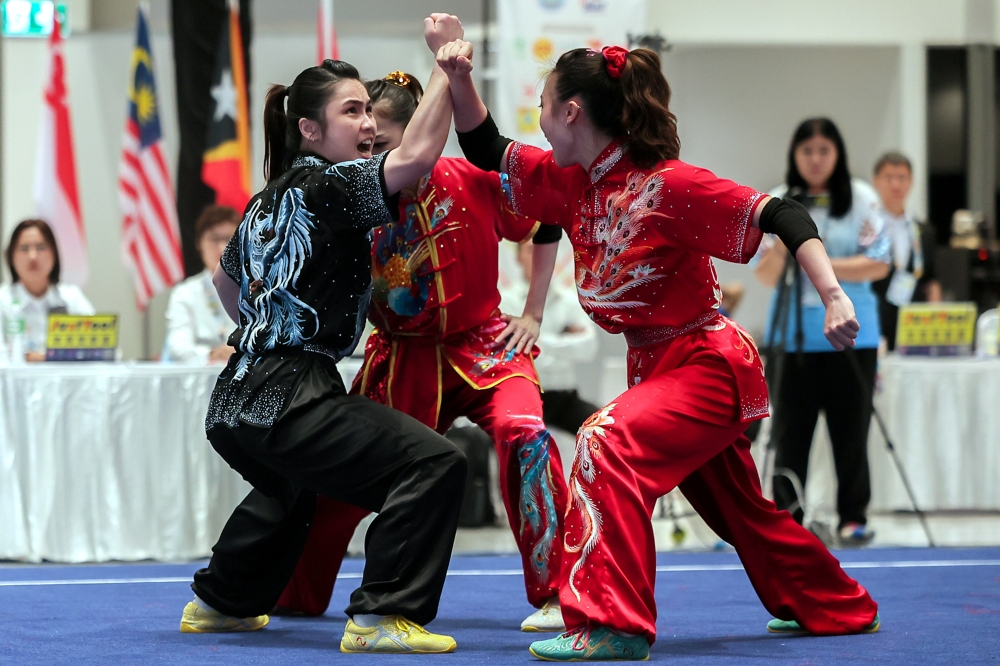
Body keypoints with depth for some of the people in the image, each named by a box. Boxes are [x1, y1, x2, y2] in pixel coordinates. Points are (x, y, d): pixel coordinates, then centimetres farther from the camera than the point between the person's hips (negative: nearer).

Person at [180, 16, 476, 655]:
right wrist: (451, 62, -16)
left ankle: (219, 601, 49)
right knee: (434, 463, -16)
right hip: (289, 400, -10)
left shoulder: (270, 199, 18)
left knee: (289, 487, 40)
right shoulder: (328, 185, -9)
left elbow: (227, 277, 34)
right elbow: (415, 157, -23)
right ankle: (385, 616, -19)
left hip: (239, 401, 10)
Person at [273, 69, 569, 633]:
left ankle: (554, 597, -22)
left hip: (481, 344, -3)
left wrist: (533, 313, -1)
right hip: (402, 358, 3)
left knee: (522, 432, -29)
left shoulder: (472, 183, -16)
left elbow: (547, 227, -1)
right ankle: (295, 595, 30)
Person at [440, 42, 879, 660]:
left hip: (705, 364, -9)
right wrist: (459, 79, -6)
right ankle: (840, 608, 44)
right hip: (657, 368, 9)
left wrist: (833, 296, -33)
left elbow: (783, 216, -24)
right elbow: (488, 150, 10)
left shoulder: (668, 185, -22)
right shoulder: (575, 181, 1)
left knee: (608, 443, -29)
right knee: (738, 510, 22)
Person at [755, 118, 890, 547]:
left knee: (850, 432, 2)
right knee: (790, 432, 1)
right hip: (792, 332, 1)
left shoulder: (863, 200, 1)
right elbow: (765, 276, 3)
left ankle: (853, 519, 10)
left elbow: (878, 265, -5)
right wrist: (781, 248, -17)